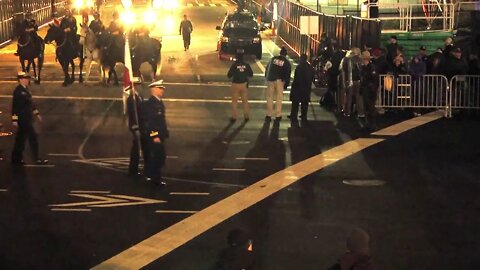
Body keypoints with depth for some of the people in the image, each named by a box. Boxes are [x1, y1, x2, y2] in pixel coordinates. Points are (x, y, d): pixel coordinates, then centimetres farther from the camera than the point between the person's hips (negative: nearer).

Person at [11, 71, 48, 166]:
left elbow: (30, 103, 22)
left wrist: (36, 113, 22)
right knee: (33, 137, -6)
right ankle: (37, 159, 1)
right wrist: (14, 119, -22)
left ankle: (16, 160, 19)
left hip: (27, 119, 10)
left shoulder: (25, 90, 13)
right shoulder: (18, 91, -17)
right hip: (22, 119, -10)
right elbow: (15, 106, -20)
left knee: (21, 139, 13)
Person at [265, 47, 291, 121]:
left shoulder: (273, 59, 7)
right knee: (279, 98, 5)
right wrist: (286, 84, 6)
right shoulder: (286, 62, 3)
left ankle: (269, 115, 8)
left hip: (270, 80, 1)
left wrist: (267, 78, 18)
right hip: (280, 81, -1)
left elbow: (267, 69, 12)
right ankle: (278, 115, 3)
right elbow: (288, 74, 1)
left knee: (269, 97, 8)